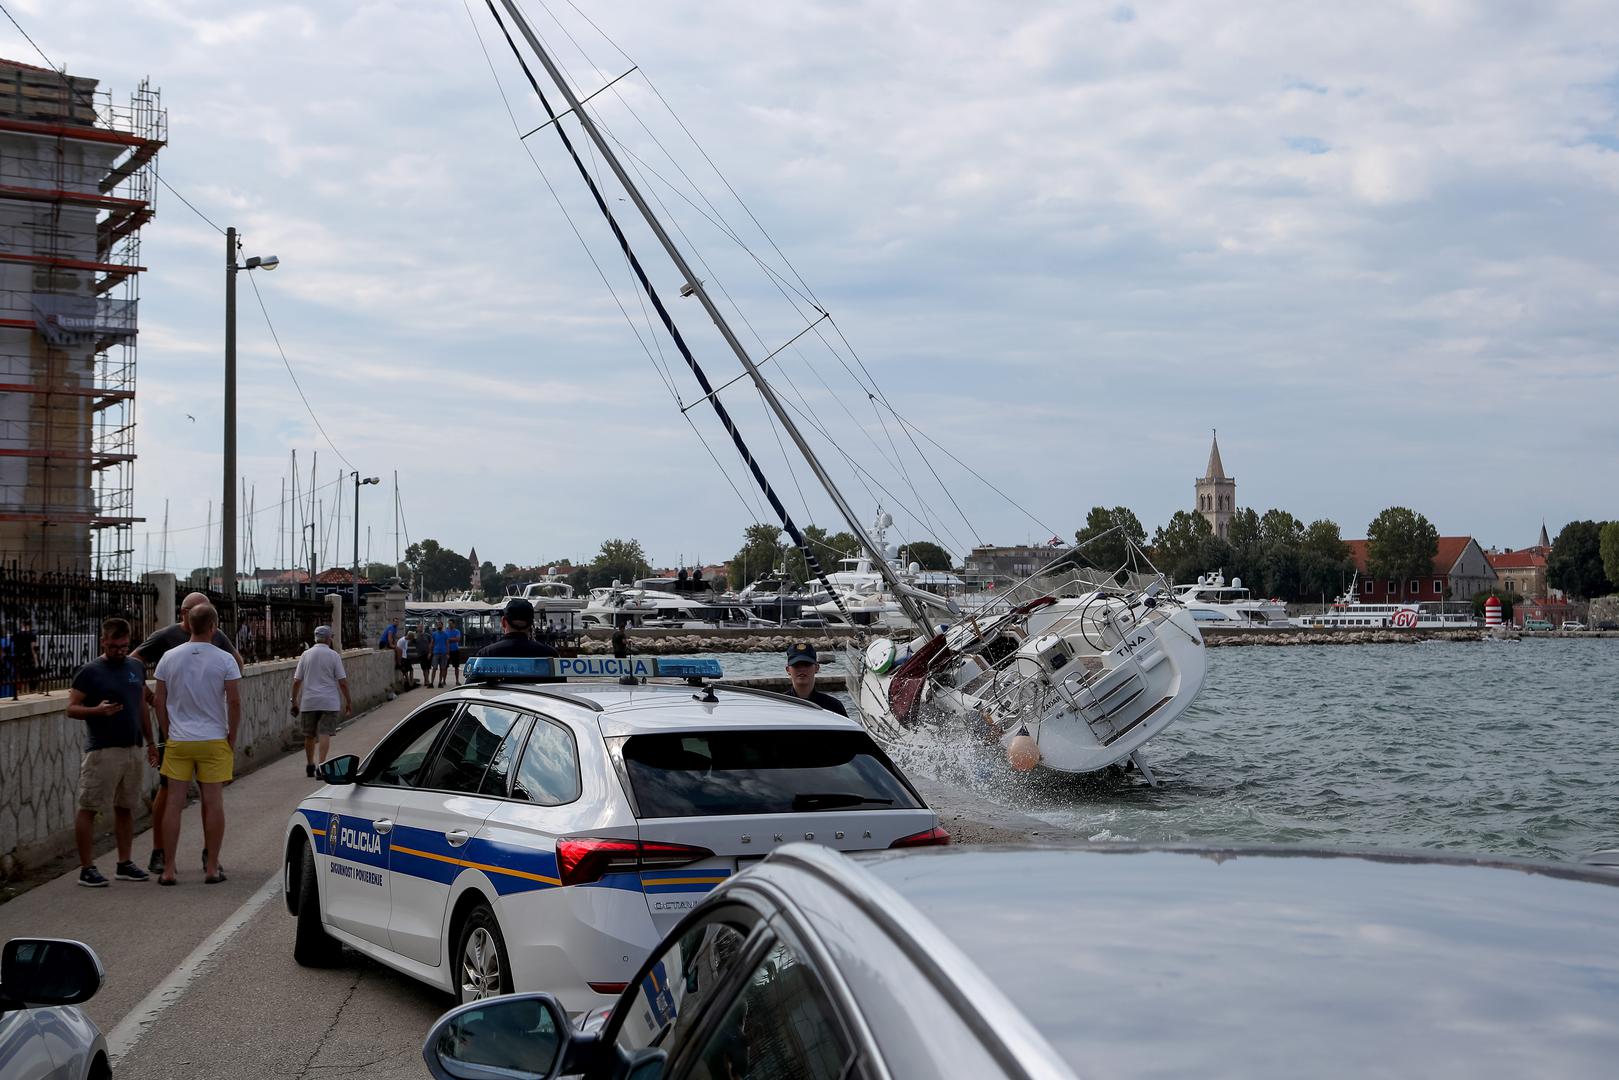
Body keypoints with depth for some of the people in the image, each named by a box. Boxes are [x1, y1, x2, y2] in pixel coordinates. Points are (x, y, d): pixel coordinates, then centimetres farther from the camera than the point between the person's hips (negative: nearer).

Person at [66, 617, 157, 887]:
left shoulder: (137, 667, 12)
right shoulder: (90, 672, -5)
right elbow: (72, 708, -7)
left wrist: (150, 741, 19)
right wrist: (97, 710, -25)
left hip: (133, 749, 6)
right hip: (101, 751, -6)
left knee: (125, 808, 11)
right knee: (89, 808, -3)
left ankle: (124, 864, 19)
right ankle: (87, 868, 1)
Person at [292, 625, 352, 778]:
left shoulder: (306, 655, 4)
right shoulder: (333, 655, -3)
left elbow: (296, 681, 4)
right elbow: (342, 681, -5)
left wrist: (294, 701, 13)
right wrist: (348, 702, 3)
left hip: (308, 702, 3)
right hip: (329, 702, -3)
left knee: (309, 735, 14)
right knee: (325, 734, -4)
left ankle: (310, 766, 24)